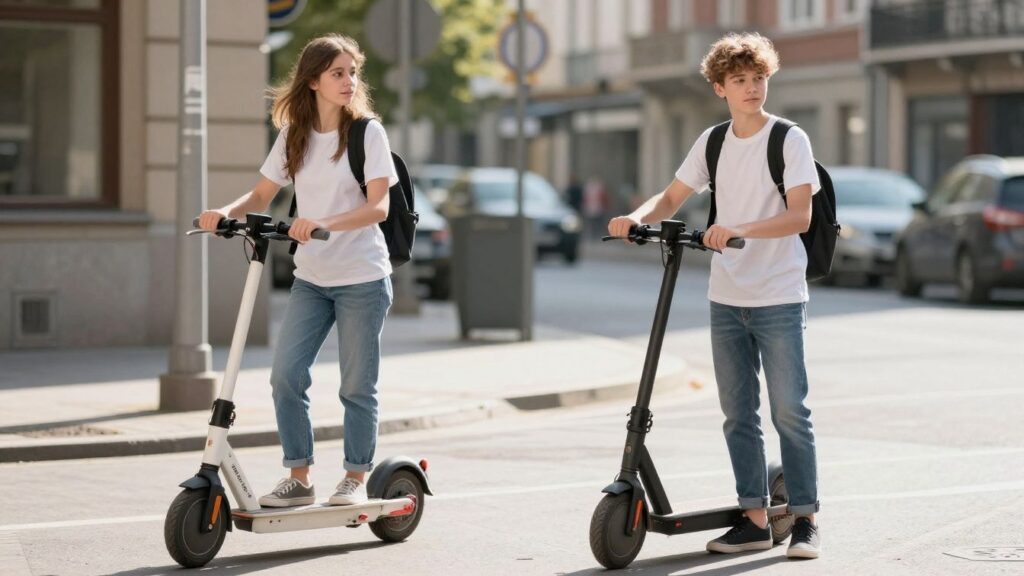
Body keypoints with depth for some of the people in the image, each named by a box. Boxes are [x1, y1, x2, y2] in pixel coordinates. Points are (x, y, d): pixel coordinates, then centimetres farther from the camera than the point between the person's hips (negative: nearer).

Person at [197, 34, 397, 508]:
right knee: (285, 375, -5)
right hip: (310, 278, 4)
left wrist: (325, 224, -32)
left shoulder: (368, 133, -7)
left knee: (357, 385, 2)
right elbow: (262, 194, 10)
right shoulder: (294, 136, 5)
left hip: (362, 278, -4)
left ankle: (356, 478, 17)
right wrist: (227, 212, -11)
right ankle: (298, 478, 6)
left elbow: (378, 206, -16)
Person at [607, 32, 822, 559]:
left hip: (779, 298, -5)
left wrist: (740, 230, -31)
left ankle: (805, 520, 3)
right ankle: (755, 520, 14)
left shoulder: (789, 139, -6)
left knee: (790, 411, -5)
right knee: (737, 415, 7)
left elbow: (800, 216, -16)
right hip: (726, 298, 5)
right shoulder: (712, 142, 9)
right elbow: (672, 198, 12)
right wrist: (637, 218, -10)